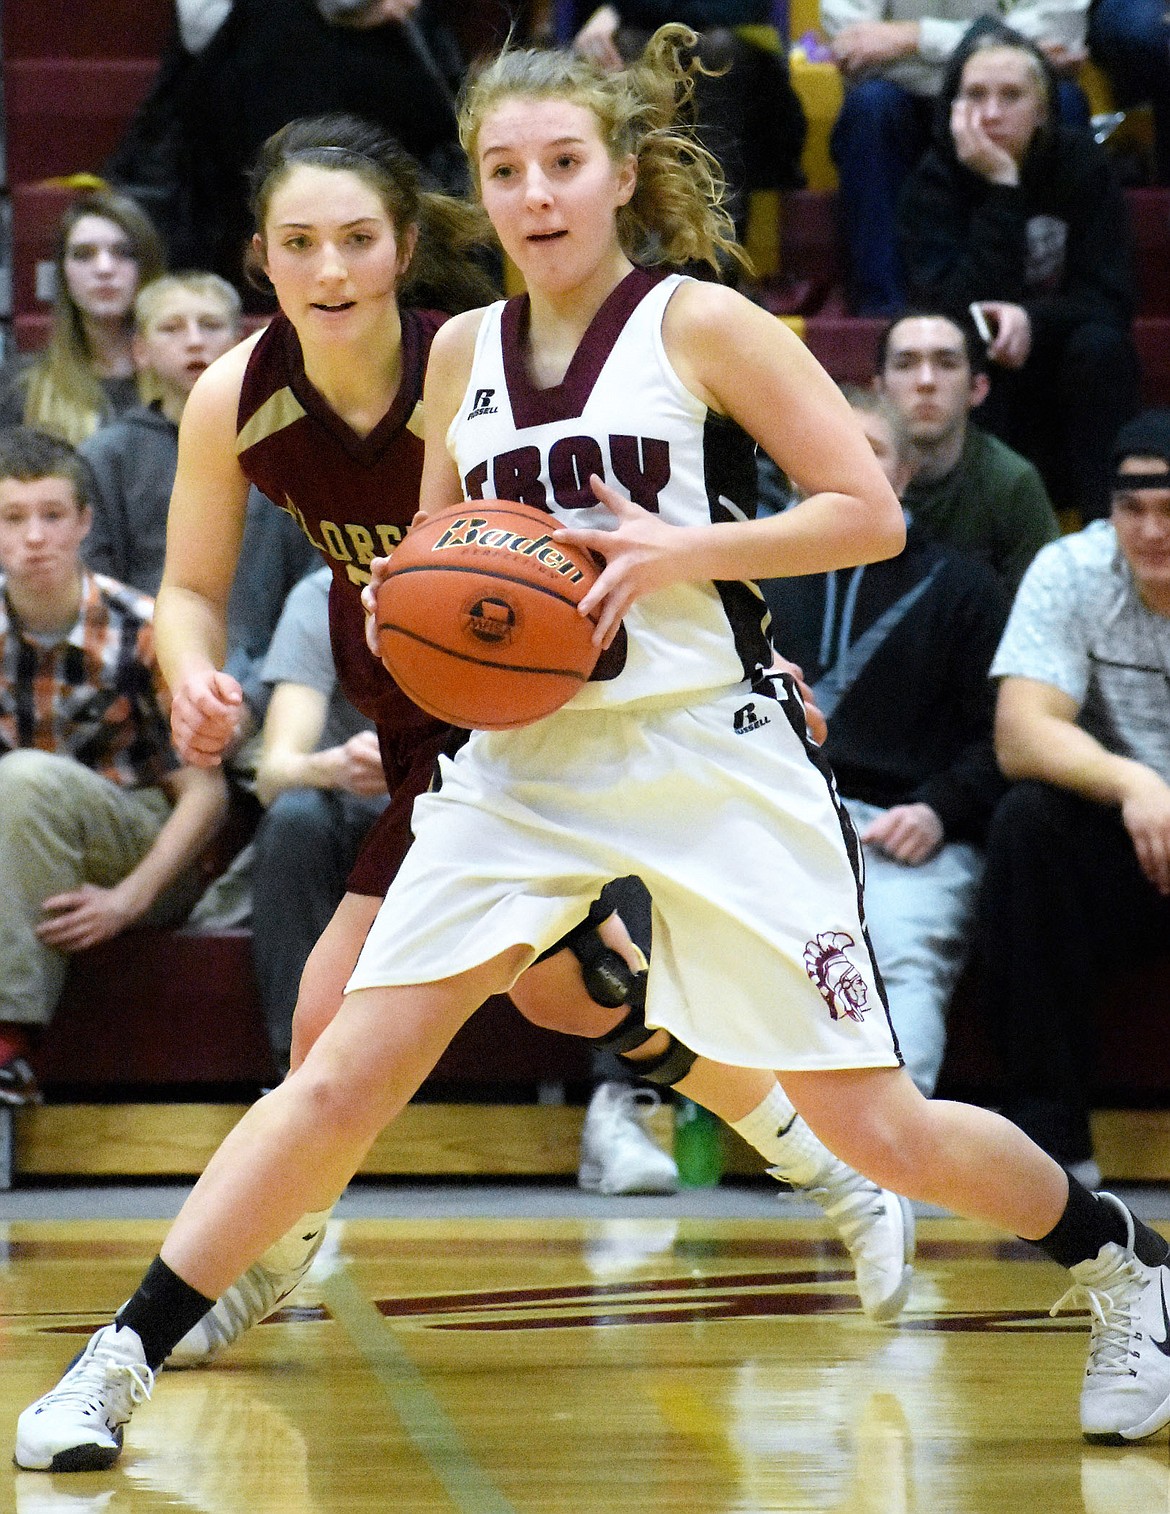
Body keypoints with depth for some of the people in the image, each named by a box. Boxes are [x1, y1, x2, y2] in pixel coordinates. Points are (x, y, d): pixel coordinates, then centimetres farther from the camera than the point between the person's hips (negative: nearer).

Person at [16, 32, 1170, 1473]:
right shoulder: (465, 350, 9)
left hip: (714, 753, -4)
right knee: (342, 1078, -5)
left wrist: (683, 551, -18)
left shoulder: (702, 324, -5)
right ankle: (119, 1364, 0)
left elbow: (871, 513, -6)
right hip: (528, 759, 4)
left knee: (874, 1127, -3)